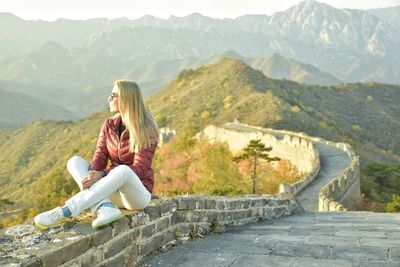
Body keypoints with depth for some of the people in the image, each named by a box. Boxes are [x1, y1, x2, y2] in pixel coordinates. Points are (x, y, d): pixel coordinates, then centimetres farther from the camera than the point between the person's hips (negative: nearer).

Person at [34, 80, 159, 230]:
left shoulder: (146, 131, -11)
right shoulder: (108, 126, 6)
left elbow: (140, 168, -19)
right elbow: (100, 157, -3)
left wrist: (102, 174, -30)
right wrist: (93, 173, -27)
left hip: (139, 194, -5)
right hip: (113, 192, 6)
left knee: (123, 170, -38)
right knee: (74, 161, -13)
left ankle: (65, 212, -40)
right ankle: (105, 208, -36)